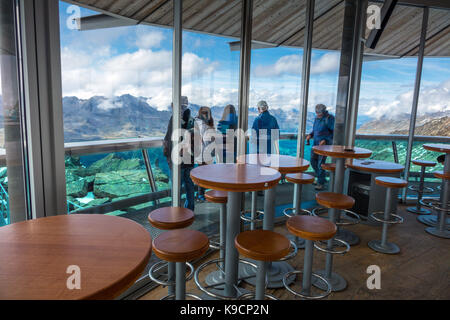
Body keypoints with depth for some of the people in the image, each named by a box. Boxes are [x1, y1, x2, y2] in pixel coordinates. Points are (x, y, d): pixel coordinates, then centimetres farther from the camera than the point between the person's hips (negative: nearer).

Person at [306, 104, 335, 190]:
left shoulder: (329, 118, -15)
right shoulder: (317, 118, 9)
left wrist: (325, 140, -24)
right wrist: (310, 135, 1)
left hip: (325, 143, -8)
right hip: (316, 143, 8)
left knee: (321, 163, -10)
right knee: (313, 162, 10)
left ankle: (321, 183, 3)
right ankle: (320, 178, 29)